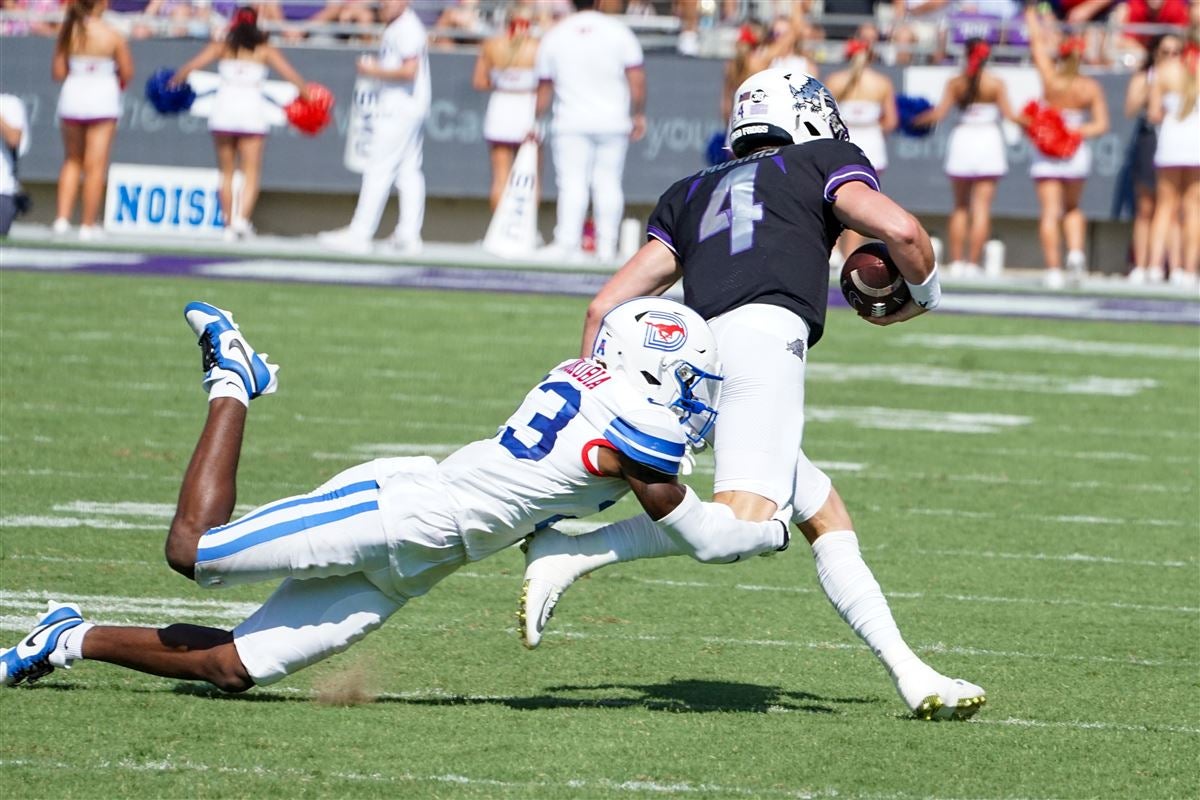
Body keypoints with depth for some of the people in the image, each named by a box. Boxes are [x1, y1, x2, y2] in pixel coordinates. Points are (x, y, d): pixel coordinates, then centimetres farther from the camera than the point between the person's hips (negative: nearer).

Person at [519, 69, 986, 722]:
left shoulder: (690, 194, 33)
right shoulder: (823, 161, 21)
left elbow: (606, 307, 26)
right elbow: (901, 231, 4)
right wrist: (923, 295, 24)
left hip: (701, 347, 7)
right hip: (763, 333, -7)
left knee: (827, 522, 15)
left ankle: (912, 678, 8)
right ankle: (566, 553, -30)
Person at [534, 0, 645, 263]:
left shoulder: (554, 36, 4)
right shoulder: (618, 31, 1)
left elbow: (544, 86, 10)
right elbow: (637, 79, -2)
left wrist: (536, 122, 20)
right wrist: (639, 115, 9)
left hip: (571, 123, 0)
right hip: (613, 121, 0)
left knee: (573, 183, -4)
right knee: (609, 183, 4)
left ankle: (568, 243, -14)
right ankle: (607, 246, 2)